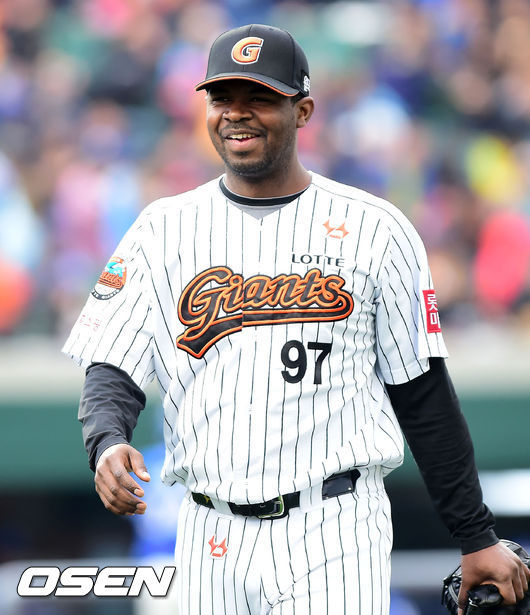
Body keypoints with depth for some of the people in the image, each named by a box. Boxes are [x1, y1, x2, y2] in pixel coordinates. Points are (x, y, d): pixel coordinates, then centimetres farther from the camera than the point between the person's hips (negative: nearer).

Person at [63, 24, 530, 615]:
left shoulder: (375, 230, 2)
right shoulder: (163, 230, 8)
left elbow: (423, 394, 5)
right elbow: (111, 369, 3)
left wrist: (476, 538, 4)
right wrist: (107, 444, -20)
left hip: (333, 530, -3)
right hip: (210, 538, 3)